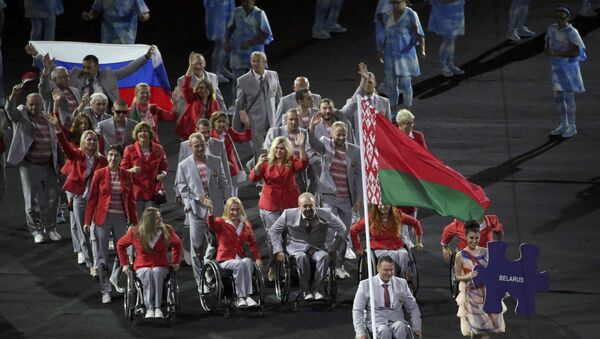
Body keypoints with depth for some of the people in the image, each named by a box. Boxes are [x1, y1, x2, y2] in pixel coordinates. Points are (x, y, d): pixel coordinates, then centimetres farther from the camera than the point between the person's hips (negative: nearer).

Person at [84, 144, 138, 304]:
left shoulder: (126, 176, 5)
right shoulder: (99, 174, -1)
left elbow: (131, 200, 10)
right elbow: (92, 198, 0)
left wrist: (135, 221, 9)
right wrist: (87, 221, -3)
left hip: (121, 218, 2)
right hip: (102, 218, -2)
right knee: (102, 255, 0)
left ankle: (115, 279, 32)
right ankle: (106, 291, 8)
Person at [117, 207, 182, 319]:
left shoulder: (167, 231, 0)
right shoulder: (135, 232, -4)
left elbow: (177, 244, 21)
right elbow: (120, 245, 12)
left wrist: (176, 262, 16)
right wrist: (125, 264, 7)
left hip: (161, 267, 1)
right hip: (142, 267, -1)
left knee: (157, 272, -37)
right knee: (147, 273, -38)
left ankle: (157, 308, -43)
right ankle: (149, 308, -42)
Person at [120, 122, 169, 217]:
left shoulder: (158, 149, 7)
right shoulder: (130, 150, 1)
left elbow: (164, 167, 17)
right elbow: (123, 170, 2)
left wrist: (163, 174, -6)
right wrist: (132, 170, -20)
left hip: (153, 193, 1)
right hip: (136, 192, -1)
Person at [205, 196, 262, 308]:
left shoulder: (246, 225, 14)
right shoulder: (222, 223, 1)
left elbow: (252, 243, 16)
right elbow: (212, 225, -23)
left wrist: (257, 258, 1)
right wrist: (210, 210, -42)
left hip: (240, 258, 3)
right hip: (225, 260, -3)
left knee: (248, 262, -33)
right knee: (239, 264, -36)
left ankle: (247, 295, -34)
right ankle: (240, 298, -34)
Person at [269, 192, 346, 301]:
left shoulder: (325, 214, -2)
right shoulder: (289, 214, -4)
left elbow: (342, 230, 10)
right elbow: (273, 231, 7)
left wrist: (333, 249, 3)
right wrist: (279, 251, -2)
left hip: (318, 248, 1)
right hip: (297, 248, -1)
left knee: (323, 256, -34)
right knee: (302, 257, -36)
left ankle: (317, 289, -24)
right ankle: (306, 290, -24)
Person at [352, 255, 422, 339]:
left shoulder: (402, 284, 12)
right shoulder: (365, 285, 5)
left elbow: (413, 308, 18)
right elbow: (357, 310, 2)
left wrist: (417, 328, 6)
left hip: (396, 322, 1)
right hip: (376, 322, -1)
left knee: (400, 328, -34)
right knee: (384, 331, -36)